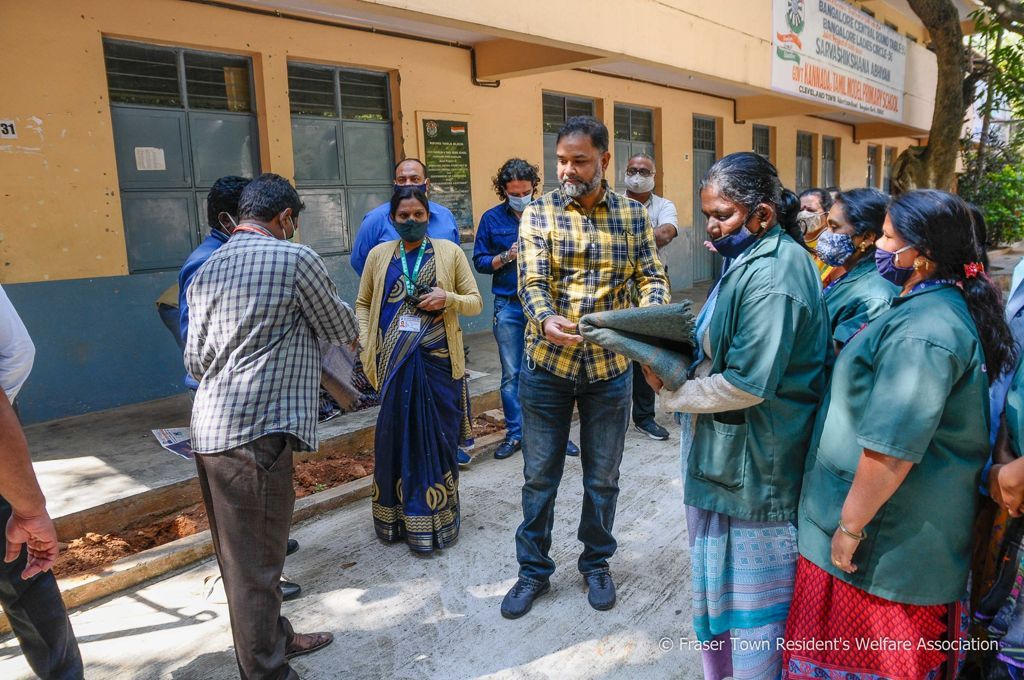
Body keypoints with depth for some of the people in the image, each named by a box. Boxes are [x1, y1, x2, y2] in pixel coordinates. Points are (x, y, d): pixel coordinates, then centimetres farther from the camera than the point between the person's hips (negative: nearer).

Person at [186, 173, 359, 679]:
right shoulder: (296, 259, -7)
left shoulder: (206, 271, 15)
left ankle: (277, 639, 37)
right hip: (257, 430, -8)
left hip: (209, 429, 8)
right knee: (256, 563, 2)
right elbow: (343, 330, 4)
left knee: (241, 555, 19)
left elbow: (194, 362, 15)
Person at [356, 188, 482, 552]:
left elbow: (475, 302, 6)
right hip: (393, 362, 2)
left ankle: (433, 520, 19)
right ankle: (395, 517, 25)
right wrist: (367, 344, 2)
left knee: (436, 440, 3)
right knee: (394, 438, 8)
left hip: (437, 361, -1)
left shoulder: (449, 252, 4)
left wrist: (448, 298, -13)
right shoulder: (378, 255, 10)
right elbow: (363, 304, 15)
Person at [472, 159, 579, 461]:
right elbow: (480, 262, 4)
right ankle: (515, 433, 19)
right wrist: (507, 256, -13)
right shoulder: (492, 218, 3)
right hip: (509, 307, 0)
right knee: (511, 374, 6)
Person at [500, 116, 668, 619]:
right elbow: (532, 281, -15)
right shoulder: (539, 213, -4)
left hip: (609, 368, 1)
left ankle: (596, 562, 37)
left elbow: (652, 277, -2)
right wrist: (546, 320, -36)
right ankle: (533, 569, 30)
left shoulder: (632, 214, 1)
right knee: (540, 476, 11)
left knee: (602, 477, 15)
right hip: (547, 364, -1)